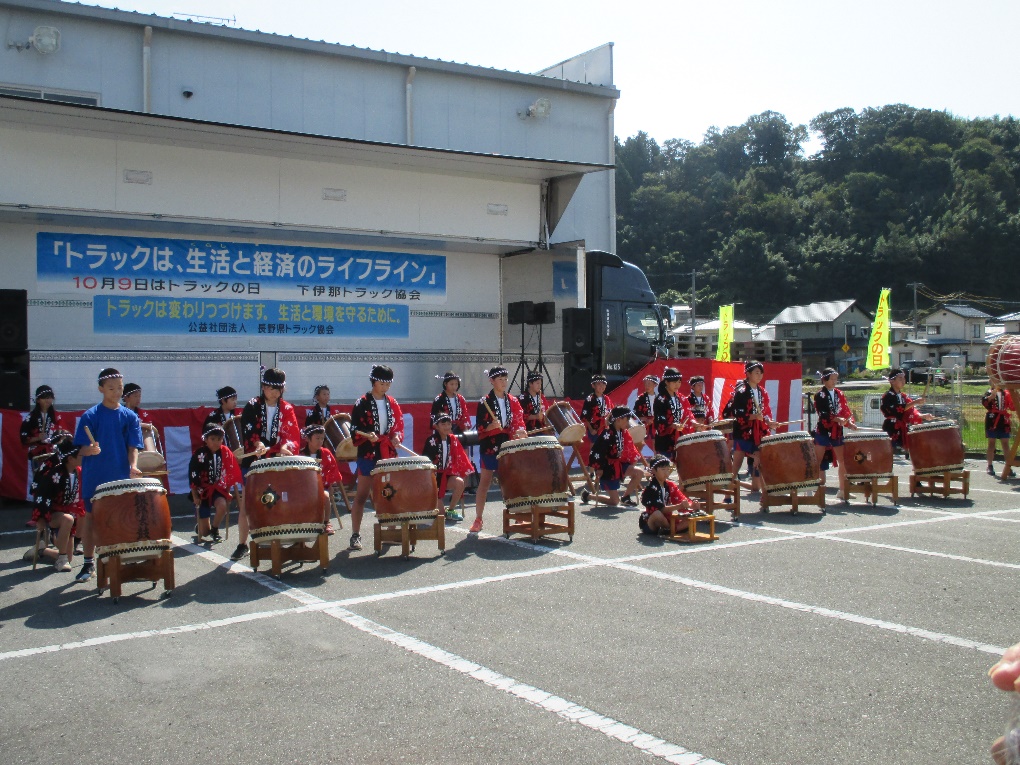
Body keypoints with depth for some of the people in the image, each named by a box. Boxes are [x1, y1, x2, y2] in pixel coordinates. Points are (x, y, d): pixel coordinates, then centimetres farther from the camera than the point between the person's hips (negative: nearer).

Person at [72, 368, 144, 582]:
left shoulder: (130, 417, 3)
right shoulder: (91, 416, -2)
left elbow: (133, 447, -1)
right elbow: (82, 449, -4)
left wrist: (133, 466, -19)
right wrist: (91, 450, -27)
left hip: (121, 478, 1)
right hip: (95, 478, -1)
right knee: (91, 517, 7)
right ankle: (88, 563, 18)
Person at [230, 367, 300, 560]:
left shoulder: (287, 409, 5)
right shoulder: (252, 407, 0)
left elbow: (294, 436, -4)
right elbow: (248, 430, -14)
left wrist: (286, 446, -26)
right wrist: (257, 444, -35)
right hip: (254, 461, -1)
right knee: (246, 505, 1)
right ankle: (242, 544, 11)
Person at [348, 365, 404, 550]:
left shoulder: (392, 403, 9)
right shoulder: (362, 403, -4)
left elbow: (399, 426, 14)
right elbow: (355, 430, -6)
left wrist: (396, 436, -7)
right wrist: (367, 436, -24)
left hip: (389, 454, 4)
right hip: (368, 454, -4)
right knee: (362, 495, -1)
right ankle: (355, 534, 3)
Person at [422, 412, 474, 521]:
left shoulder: (452, 439, 2)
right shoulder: (431, 441, -13)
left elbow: (458, 459, 7)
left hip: (447, 473, 5)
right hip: (434, 474, -5)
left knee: (460, 483, -29)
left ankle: (451, 511, -7)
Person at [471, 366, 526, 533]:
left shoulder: (513, 401, 9)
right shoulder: (485, 402, -4)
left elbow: (518, 423, 7)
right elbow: (479, 427, -7)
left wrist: (521, 432, -14)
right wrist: (491, 426, -26)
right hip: (490, 447, -4)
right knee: (485, 483, 1)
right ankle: (478, 519, 6)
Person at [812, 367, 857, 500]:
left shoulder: (839, 394, 9)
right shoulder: (819, 395, -7)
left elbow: (845, 410, 4)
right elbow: (822, 414, -18)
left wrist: (850, 423, -13)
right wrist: (837, 419, -30)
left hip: (837, 431, 6)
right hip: (823, 431, -6)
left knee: (843, 460, 7)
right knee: (817, 462, -1)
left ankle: (843, 490, 16)